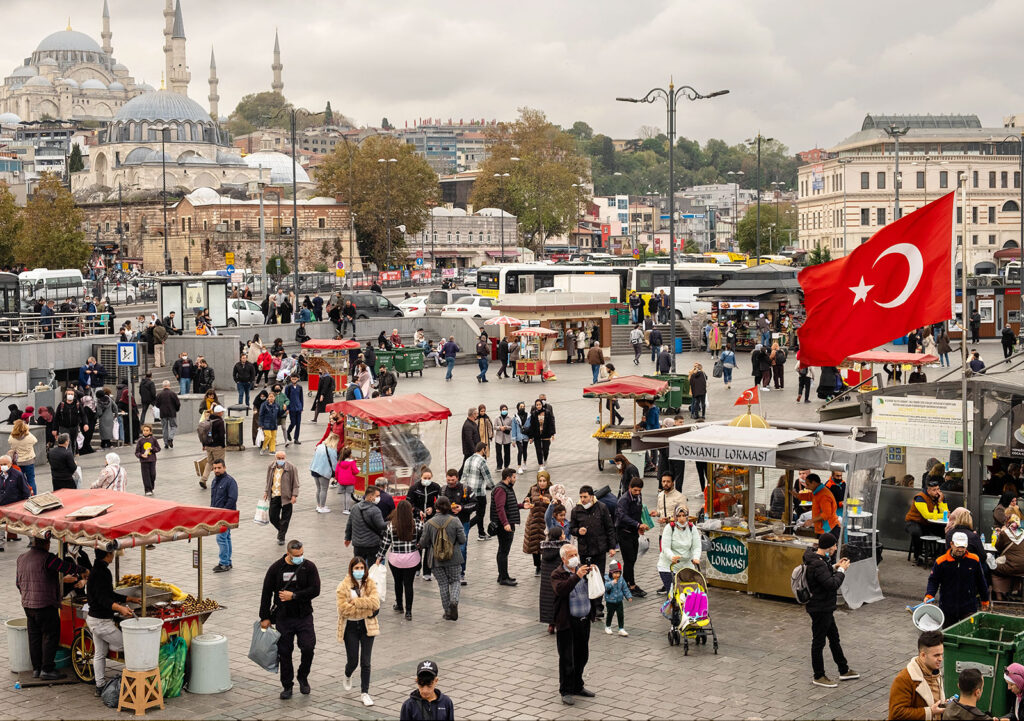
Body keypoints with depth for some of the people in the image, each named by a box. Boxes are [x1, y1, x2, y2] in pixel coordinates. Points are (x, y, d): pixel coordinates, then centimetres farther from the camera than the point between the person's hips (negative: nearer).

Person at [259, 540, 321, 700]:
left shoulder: (309, 566, -4)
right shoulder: (276, 568, -3)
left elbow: (315, 590, -10)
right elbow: (266, 593, 3)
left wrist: (294, 595, -16)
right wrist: (265, 617, 2)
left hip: (304, 616, -1)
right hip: (283, 617, 1)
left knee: (308, 648, -11)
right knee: (284, 652, 4)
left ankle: (303, 677, 15)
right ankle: (287, 685, 19)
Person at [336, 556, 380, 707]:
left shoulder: (370, 584, 0)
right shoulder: (343, 586, -8)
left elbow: (375, 602, -15)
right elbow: (343, 609, -17)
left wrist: (355, 601, -20)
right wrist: (367, 609, -15)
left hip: (367, 626, 1)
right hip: (350, 627, -1)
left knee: (365, 662, 1)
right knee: (353, 661, 5)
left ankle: (365, 693, 11)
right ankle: (347, 677, 40)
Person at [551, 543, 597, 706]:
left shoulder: (583, 569, 8)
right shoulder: (557, 574, -8)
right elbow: (560, 589, -27)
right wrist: (576, 576, -35)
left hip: (584, 620, 5)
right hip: (567, 622, -5)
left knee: (582, 656, 16)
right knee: (567, 658, 1)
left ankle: (577, 686, 32)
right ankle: (566, 691, 12)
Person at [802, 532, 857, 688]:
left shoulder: (816, 559, 5)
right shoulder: (818, 564, -28)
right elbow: (832, 584, -30)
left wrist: (834, 567, 6)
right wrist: (841, 570, -16)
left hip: (824, 608, 11)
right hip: (819, 609, -11)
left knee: (834, 637, 20)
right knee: (819, 642, 3)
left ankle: (844, 671, 33)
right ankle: (818, 677, 15)